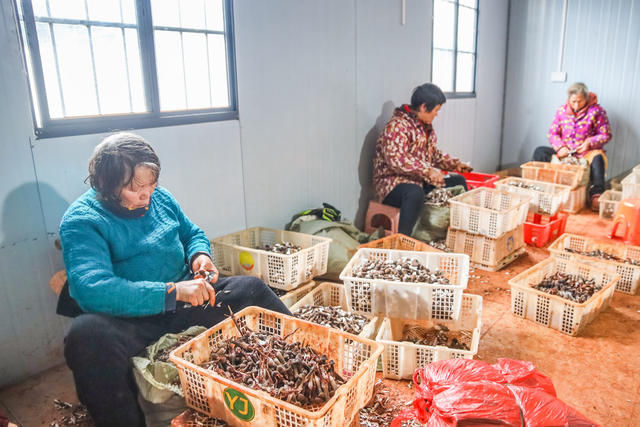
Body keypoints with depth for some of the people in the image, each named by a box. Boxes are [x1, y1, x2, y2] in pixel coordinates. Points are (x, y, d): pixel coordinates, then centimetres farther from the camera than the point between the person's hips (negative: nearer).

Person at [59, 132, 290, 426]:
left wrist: (199, 255, -4)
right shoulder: (80, 221, -14)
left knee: (251, 289, -9)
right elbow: (92, 289, -28)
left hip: (182, 304, 5)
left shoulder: (160, 197, 6)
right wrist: (173, 291, -34)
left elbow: (193, 233, 21)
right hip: (129, 319, -5)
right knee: (87, 334, -37)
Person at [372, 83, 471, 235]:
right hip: (394, 181, -10)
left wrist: (454, 164, 19)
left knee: (458, 181, 10)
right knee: (415, 193, -41)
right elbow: (396, 158, -29)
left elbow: (433, 153, 28)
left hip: (421, 180, 10)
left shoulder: (426, 126, 15)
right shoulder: (397, 125, -17)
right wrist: (428, 171, -30)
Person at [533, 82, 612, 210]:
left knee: (597, 158, -37)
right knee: (539, 152, -19)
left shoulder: (596, 110, -3)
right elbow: (552, 133, 5)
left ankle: (596, 196, -39)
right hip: (565, 152, 3)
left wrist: (589, 143, -19)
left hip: (586, 152, -3)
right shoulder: (562, 111, 4)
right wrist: (560, 147, -13)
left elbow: (605, 135, -1)